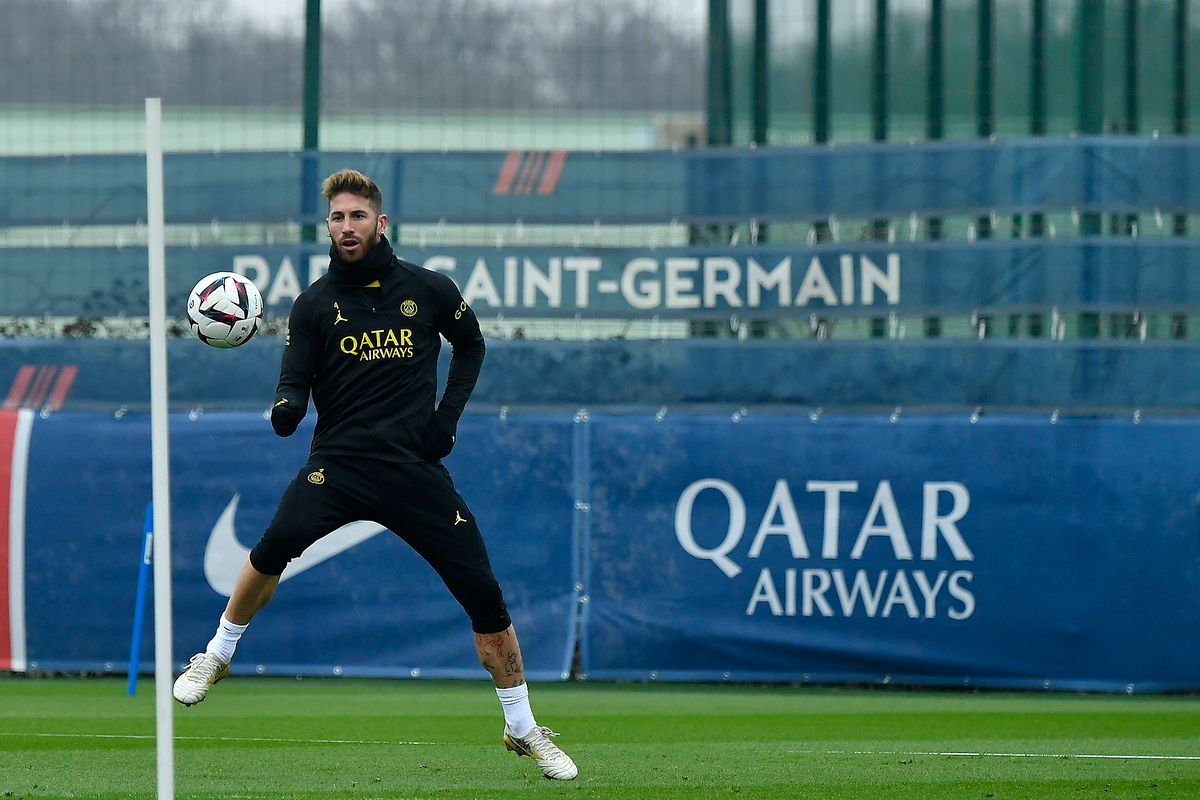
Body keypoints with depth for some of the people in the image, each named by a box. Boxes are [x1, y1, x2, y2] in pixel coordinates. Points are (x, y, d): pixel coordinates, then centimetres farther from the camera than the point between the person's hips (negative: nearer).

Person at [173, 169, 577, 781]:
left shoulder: (429, 290, 3)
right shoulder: (315, 304, 2)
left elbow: (470, 344, 20)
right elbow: (296, 382, 0)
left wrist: (449, 414, 6)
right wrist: (286, 409, -24)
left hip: (416, 466, 1)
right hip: (339, 463, -1)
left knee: (483, 592, -5)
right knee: (276, 545, -29)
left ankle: (523, 730, 13)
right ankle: (216, 657, -5)